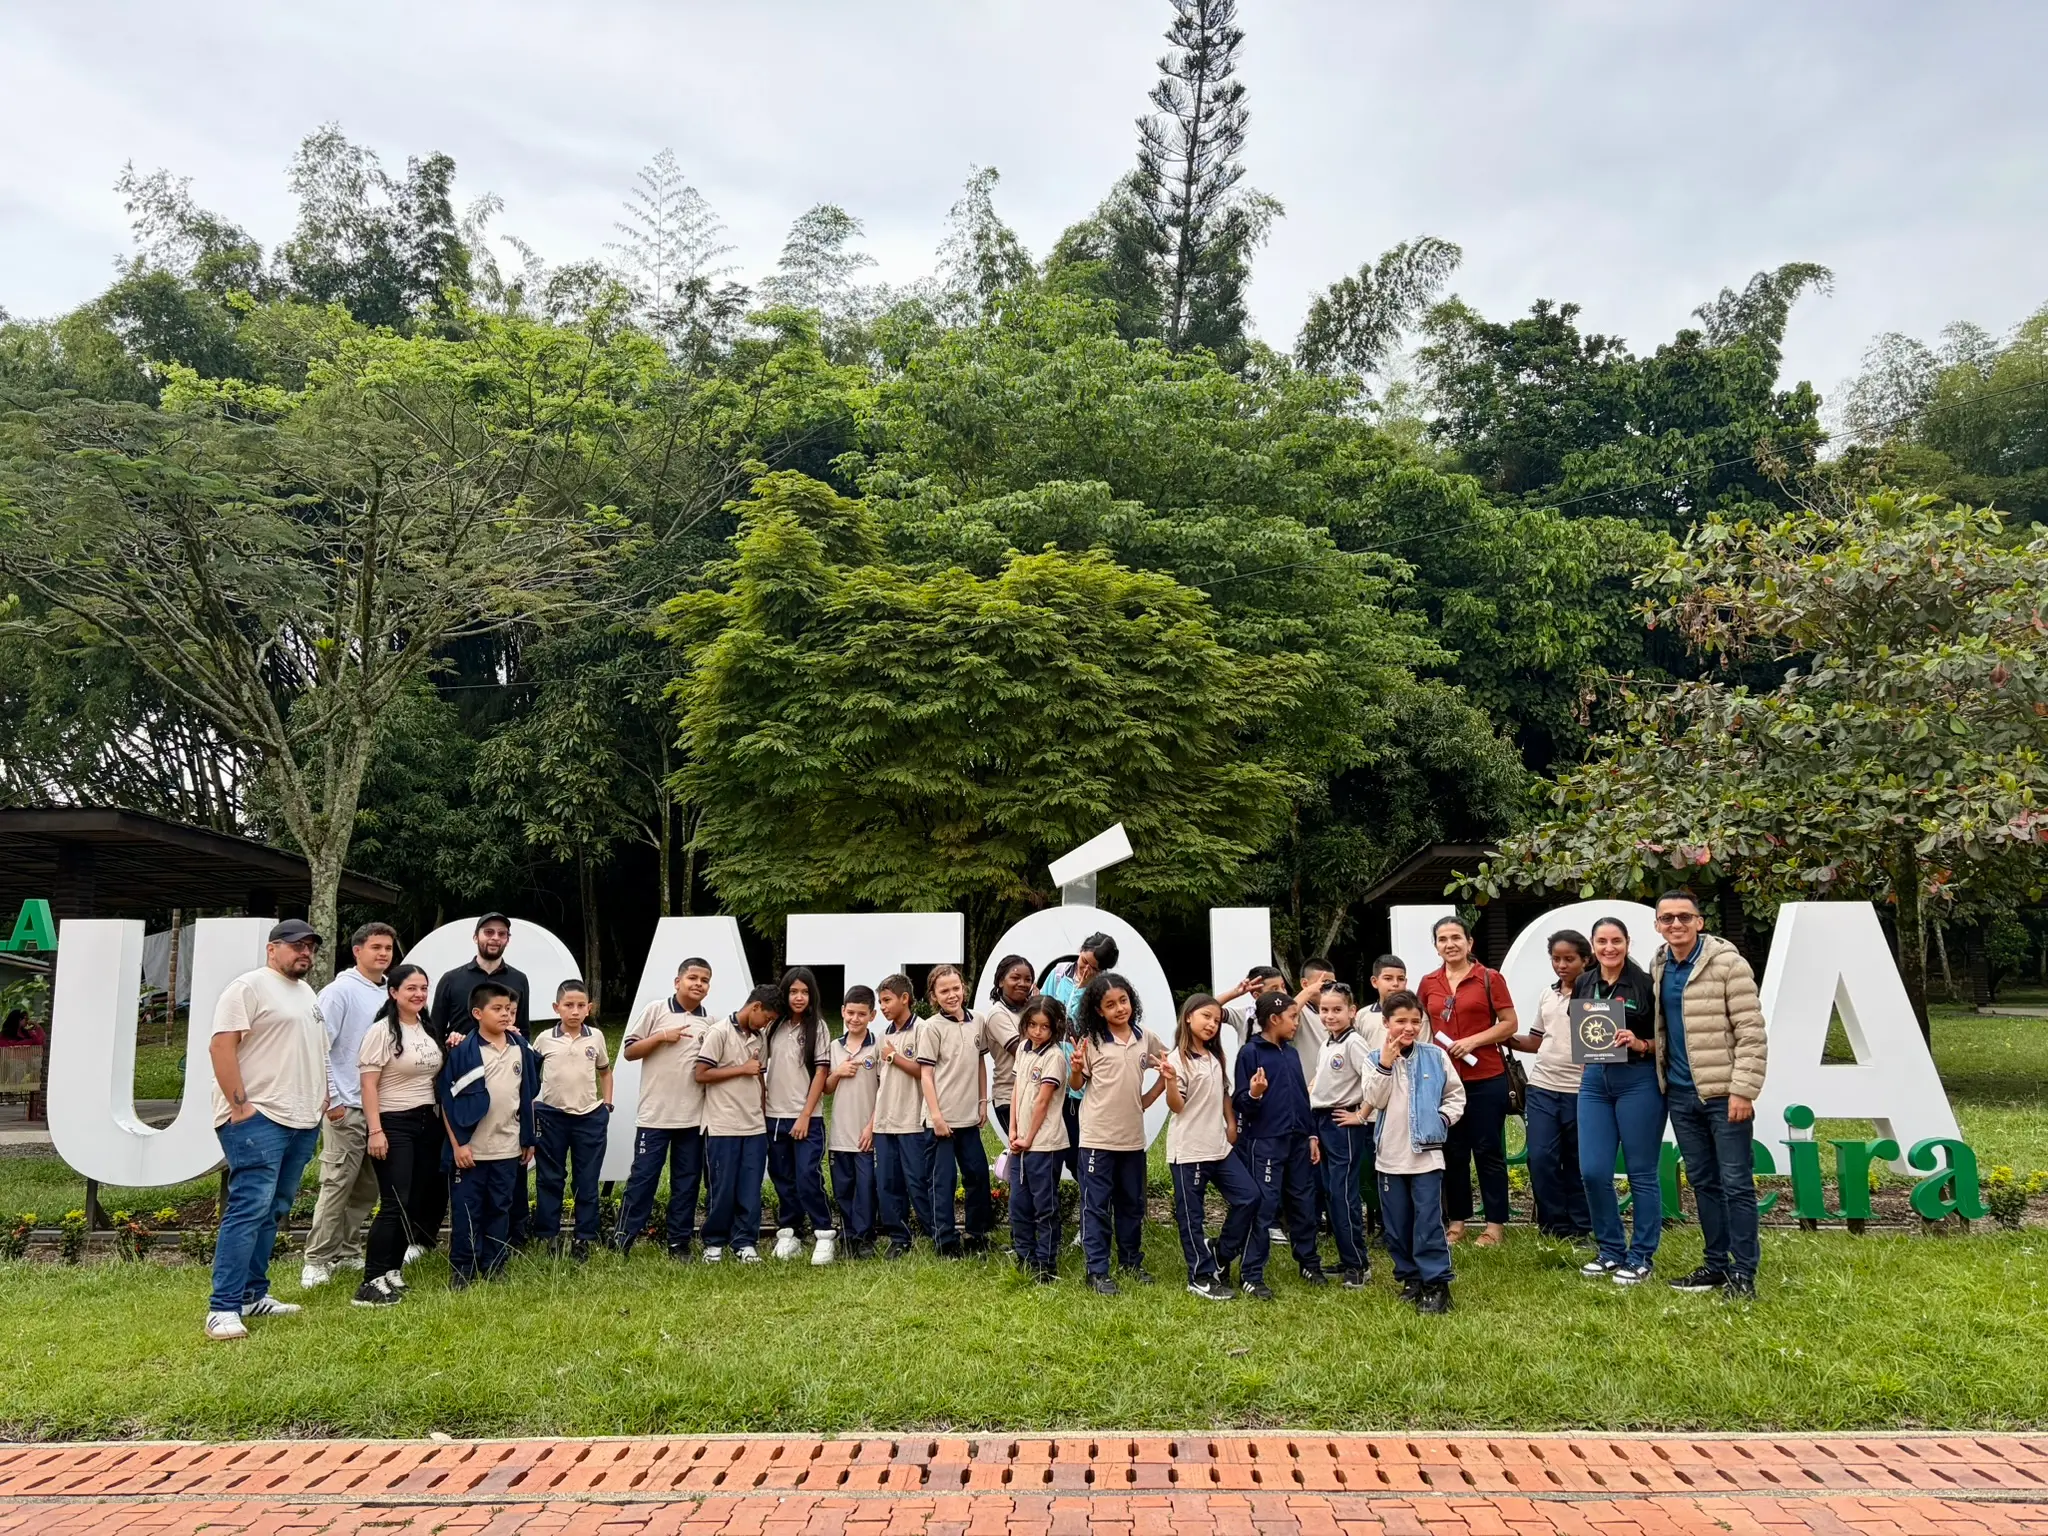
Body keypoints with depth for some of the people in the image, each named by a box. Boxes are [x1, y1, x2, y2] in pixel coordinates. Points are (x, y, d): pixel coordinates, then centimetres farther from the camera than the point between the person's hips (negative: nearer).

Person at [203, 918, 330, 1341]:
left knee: (272, 1210, 12)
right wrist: (239, 1104, -19)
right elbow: (221, 1045, -16)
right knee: (250, 1207, -14)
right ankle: (223, 1308, -12)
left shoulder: (307, 994, 20)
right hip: (257, 1119, -9)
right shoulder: (249, 988, -8)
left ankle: (253, 1294, 19)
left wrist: (323, 1096, 18)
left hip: (303, 1121, 9)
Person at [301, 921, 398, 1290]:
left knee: (368, 1187, 11)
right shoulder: (340, 990, -8)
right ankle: (318, 1259, 3)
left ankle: (348, 1251, 23)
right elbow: (319, 1046, -11)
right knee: (338, 1184, -5)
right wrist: (331, 1100, -13)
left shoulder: (390, 994, 8)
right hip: (347, 1107, -6)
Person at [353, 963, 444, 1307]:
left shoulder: (428, 1031, 12)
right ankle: (372, 1282, -9)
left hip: (427, 1124, 7)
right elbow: (368, 1084, -12)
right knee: (395, 1204, -13)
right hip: (393, 1125, -7)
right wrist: (375, 1130, -18)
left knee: (416, 1202, 8)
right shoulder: (382, 1031, -9)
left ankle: (393, 1270, 18)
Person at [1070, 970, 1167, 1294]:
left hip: (1133, 1136, 4)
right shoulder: (1091, 1040, -8)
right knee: (1096, 1206, 1)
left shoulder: (1144, 1039, 2)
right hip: (1098, 1136, -4)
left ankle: (1131, 1261, 31)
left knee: (1132, 1203, 16)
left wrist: (1149, 1098, 5)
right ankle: (1097, 1271, 8)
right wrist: (1076, 1069, -22)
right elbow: (1077, 1085, -1)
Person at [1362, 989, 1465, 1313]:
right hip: (1391, 1155, 2)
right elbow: (1374, 1100, -10)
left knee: (1429, 1221, -5)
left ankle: (1437, 1283, 2)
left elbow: (1456, 1094, 9)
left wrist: (1443, 1118, -7)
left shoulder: (1435, 1055, 0)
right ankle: (1410, 1277, 24)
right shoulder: (1377, 1058, 0)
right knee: (1397, 1224, 10)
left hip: (1426, 1152, -2)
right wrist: (1385, 1065, -18)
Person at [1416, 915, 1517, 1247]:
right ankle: (1456, 1219, 22)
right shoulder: (1428, 984, 7)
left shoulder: (1490, 978, -4)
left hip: (1486, 1077, -3)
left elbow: (1509, 1023, -6)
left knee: (1488, 1150, 4)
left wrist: (1473, 1041, -16)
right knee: (1452, 1151, 12)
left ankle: (1496, 1223, 14)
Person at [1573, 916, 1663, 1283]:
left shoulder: (1645, 984, -6)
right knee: (1592, 1172, 2)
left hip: (1638, 1081, -5)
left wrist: (1640, 1044, -20)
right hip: (1595, 1081, 5)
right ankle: (1611, 1251, 19)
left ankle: (1641, 1257, 15)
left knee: (1641, 1172, 4)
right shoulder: (1583, 984, 8)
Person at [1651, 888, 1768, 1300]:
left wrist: (1743, 1090, -16)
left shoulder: (1727, 963, -10)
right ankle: (1716, 1264, 22)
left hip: (1723, 1093, -6)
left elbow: (1751, 1031, -12)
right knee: (1702, 1182, 13)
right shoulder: (1658, 967, 9)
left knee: (1736, 1183, -1)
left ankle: (1743, 1272, 7)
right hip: (1681, 1094, 6)